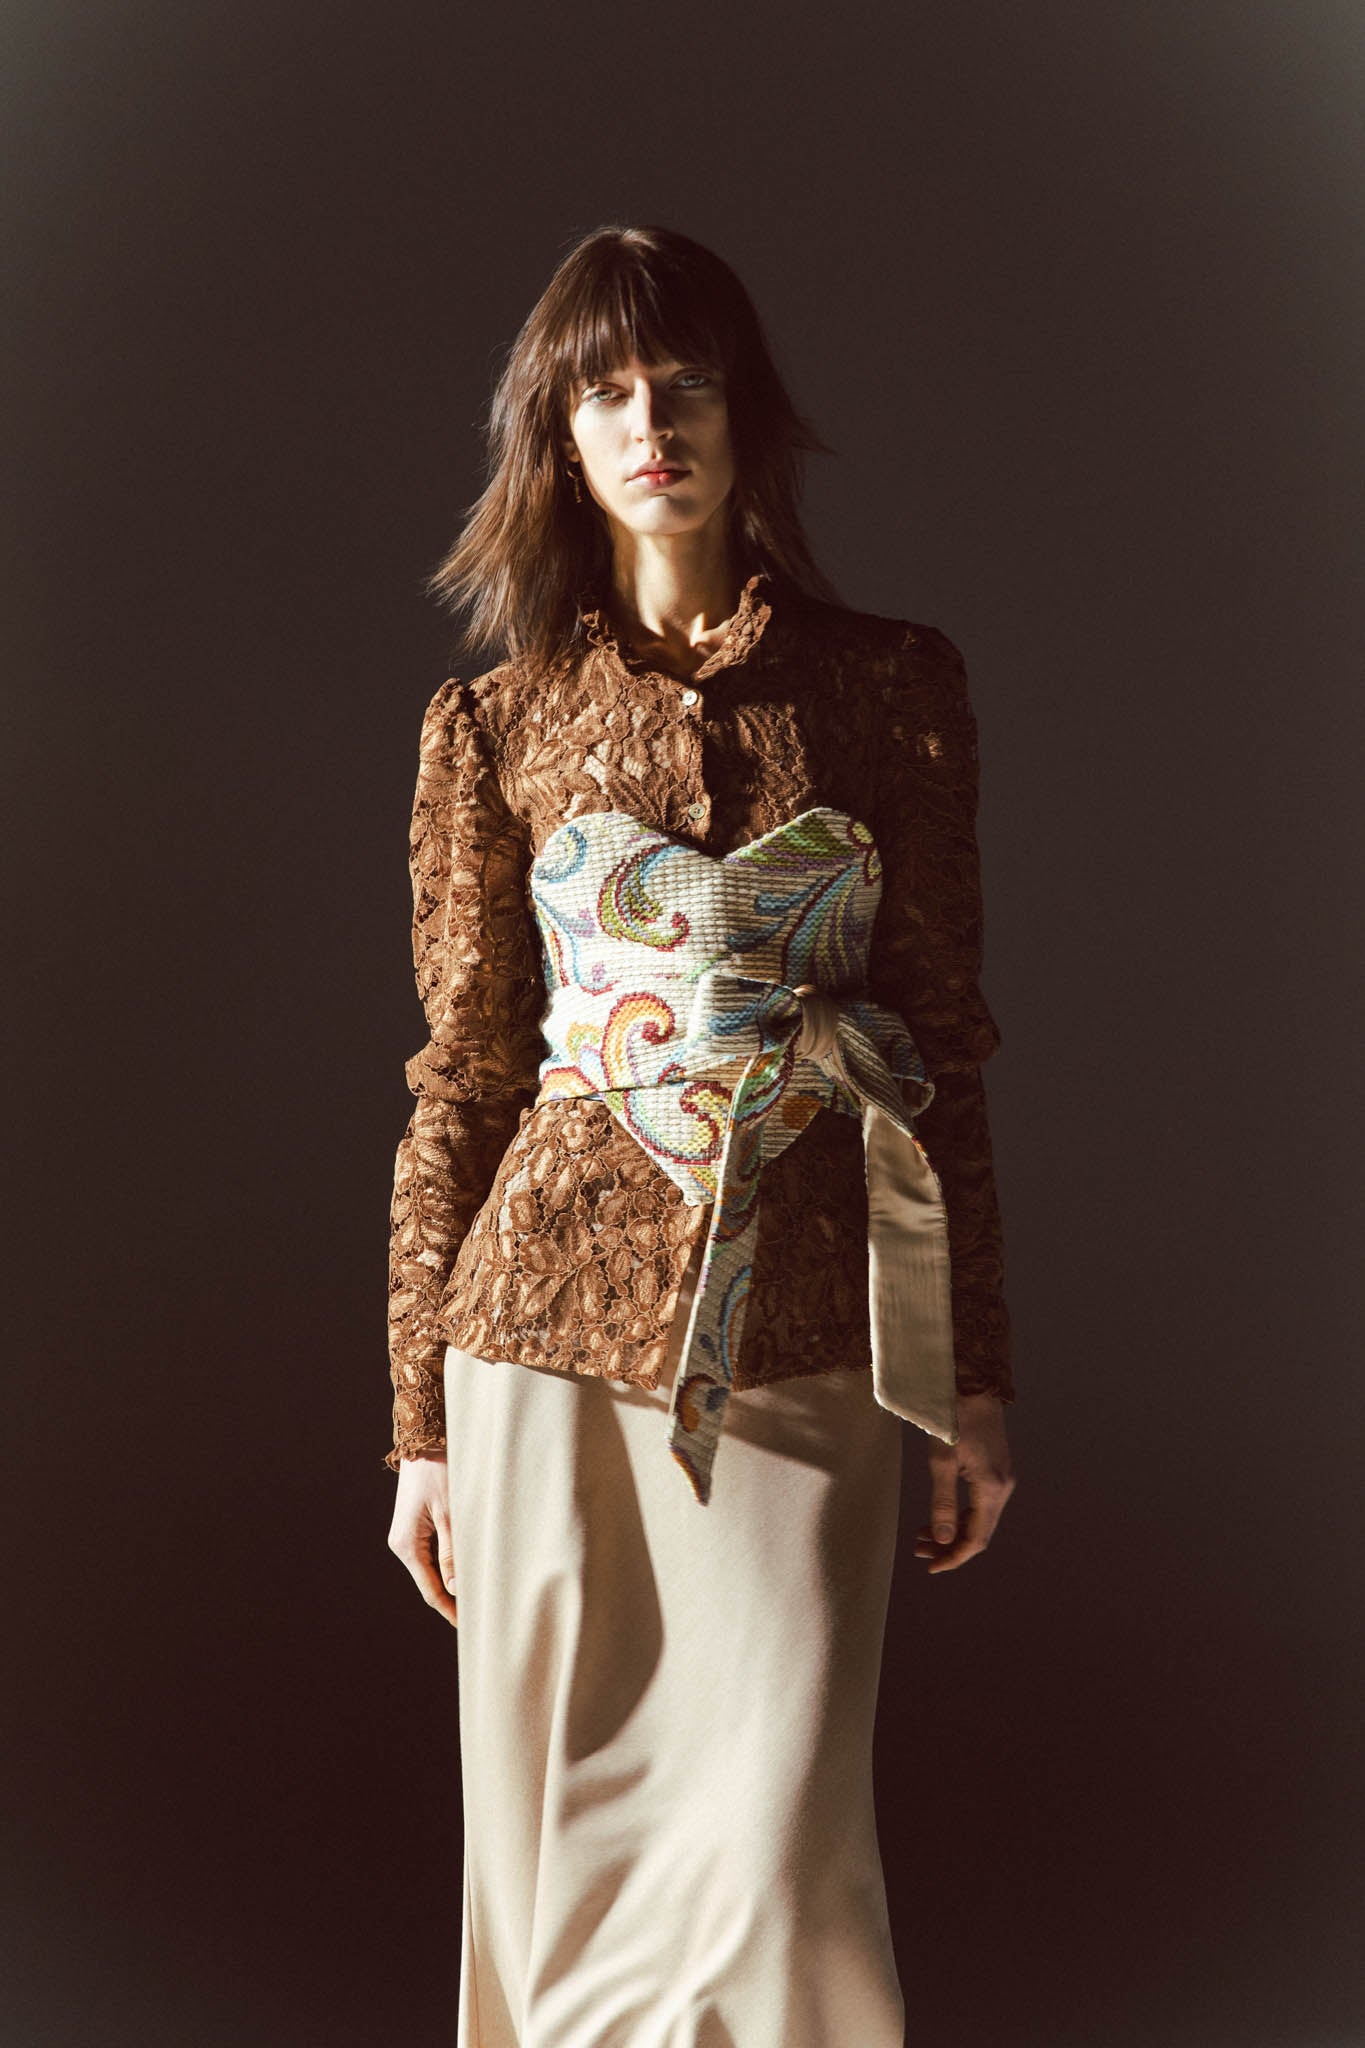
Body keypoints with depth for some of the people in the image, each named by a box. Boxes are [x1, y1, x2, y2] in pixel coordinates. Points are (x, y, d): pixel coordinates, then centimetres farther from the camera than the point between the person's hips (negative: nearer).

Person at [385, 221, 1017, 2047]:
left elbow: (943, 1039, 7)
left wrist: (978, 1373, 4)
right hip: (557, 1306, 1)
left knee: (782, 1860, -5)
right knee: (553, 1851, 7)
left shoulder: (890, 686, 5)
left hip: (808, 1340, 0)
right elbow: (462, 1078, 8)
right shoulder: (497, 722, 6)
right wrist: (423, 1416, 7)